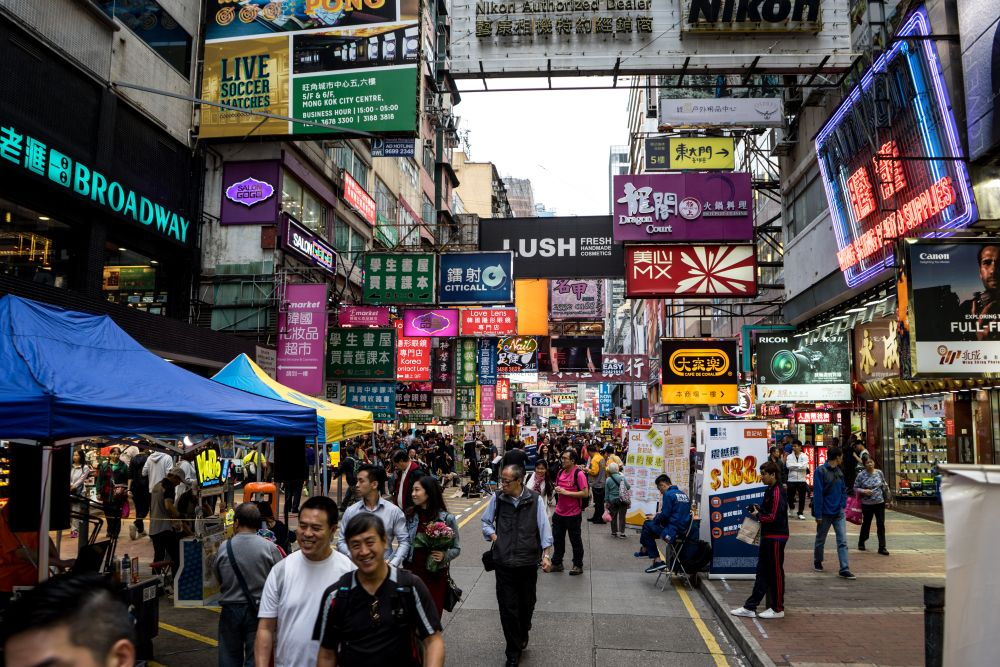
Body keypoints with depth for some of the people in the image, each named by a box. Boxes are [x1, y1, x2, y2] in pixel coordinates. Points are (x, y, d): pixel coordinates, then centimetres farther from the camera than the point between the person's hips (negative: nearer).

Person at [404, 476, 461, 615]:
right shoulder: (410, 515, 1)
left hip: (436, 574, -3)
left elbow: (456, 548, -1)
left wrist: (444, 556, -20)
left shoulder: (447, 519, -9)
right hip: (412, 572, 3)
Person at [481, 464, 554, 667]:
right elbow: (485, 521, 12)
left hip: (528, 561, 0)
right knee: (508, 607, 2)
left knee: (527, 604, 17)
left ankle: (523, 635, 45)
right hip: (504, 561, 0)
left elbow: (544, 527, -5)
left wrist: (546, 555, -9)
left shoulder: (535, 500, -9)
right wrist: (493, 536, -2)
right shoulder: (497, 498, -4)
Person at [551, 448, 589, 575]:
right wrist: (556, 490, 1)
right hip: (559, 512, 7)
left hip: (573, 514, -7)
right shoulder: (561, 472, 6)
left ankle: (578, 566, 20)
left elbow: (585, 493, -21)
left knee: (575, 541, 7)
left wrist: (566, 492, -22)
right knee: (557, 539, 13)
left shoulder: (579, 474, -15)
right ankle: (556, 563, 26)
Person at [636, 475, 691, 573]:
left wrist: (654, 519, 4)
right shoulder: (684, 494, 14)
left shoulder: (668, 494, -13)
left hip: (672, 531, -9)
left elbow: (665, 515, -17)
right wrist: (656, 517, 20)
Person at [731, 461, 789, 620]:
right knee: (762, 572, 11)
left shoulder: (777, 492, -17)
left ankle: (778, 609, 13)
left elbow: (773, 517, -22)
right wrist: (759, 509, 5)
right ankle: (750, 607, 15)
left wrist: (758, 515, -8)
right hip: (768, 537, 10)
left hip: (776, 538, -10)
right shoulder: (769, 490, 13)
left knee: (776, 572, 1)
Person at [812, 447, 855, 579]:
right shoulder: (820, 471, -15)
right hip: (825, 512, -5)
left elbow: (843, 490, 13)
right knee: (820, 539, 13)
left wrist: (843, 505, 1)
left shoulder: (839, 472, 6)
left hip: (839, 512, 5)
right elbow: (817, 494, -16)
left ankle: (844, 569, -2)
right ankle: (817, 562, 33)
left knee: (842, 541, -3)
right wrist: (818, 514, -17)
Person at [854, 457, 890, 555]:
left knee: (881, 524, -1)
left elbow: (883, 484, 16)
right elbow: (855, 488, -4)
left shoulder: (879, 472, -1)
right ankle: (861, 543, 33)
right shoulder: (861, 475, -9)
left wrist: (885, 486, -3)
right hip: (867, 504, -2)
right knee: (866, 523, 12)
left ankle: (882, 547, 4)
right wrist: (863, 491, -19)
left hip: (879, 503, 2)